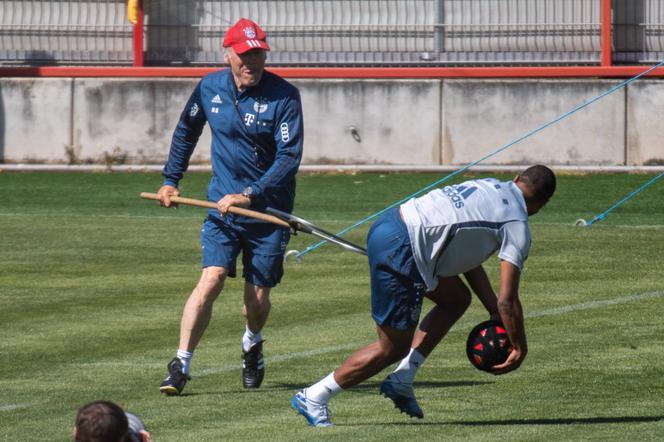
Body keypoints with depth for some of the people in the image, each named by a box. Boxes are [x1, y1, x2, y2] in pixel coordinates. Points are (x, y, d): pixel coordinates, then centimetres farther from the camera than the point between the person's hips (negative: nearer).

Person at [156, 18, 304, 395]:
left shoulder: (284, 96, -11)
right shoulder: (210, 89, 1)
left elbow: (289, 158, -16)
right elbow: (186, 131, 20)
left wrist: (250, 196, -25)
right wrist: (171, 180, 17)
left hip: (269, 210, -1)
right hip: (223, 207, 1)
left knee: (258, 299, 5)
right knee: (212, 280, -18)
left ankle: (252, 345, 40)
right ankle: (181, 366, -17)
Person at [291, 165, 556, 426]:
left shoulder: (489, 186, 20)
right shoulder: (517, 226, -4)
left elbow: (468, 259, 27)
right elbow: (507, 299, -7)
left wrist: (494, 311, 26)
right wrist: (520, 349, 5)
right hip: (400, 251, -9)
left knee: (457, 299, 23)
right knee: (393, 348, 4)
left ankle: (402, 379, 18)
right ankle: (313, 398, 9)